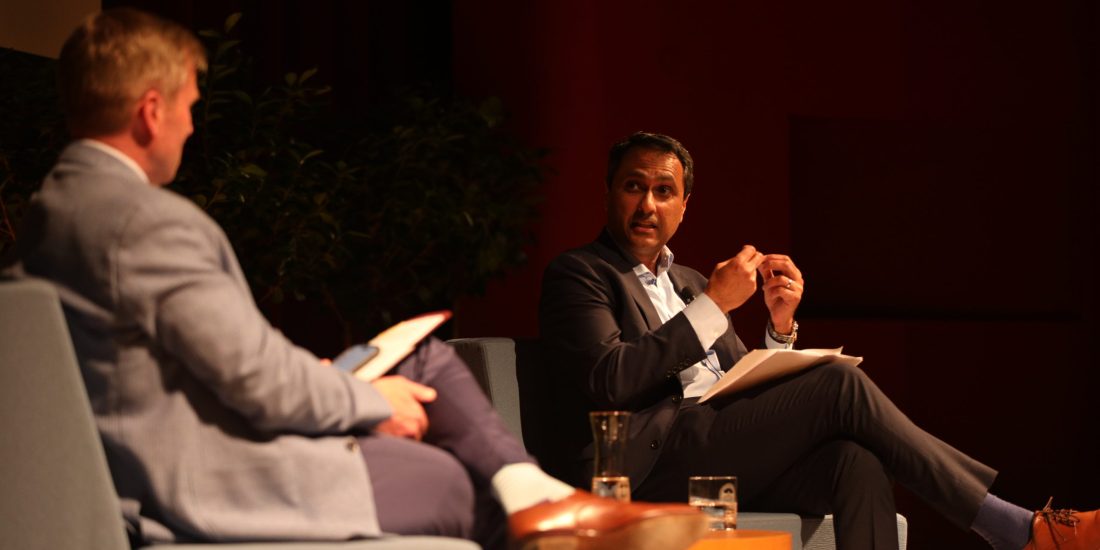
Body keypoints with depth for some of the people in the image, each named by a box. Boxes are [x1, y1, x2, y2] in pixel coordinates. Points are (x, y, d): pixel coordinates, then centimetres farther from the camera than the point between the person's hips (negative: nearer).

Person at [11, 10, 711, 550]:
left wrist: (308, 377, 13)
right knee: (462, 483, 4)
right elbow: (260, 379, -23)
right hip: (207, 480, -10)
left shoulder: (55, 207, 10)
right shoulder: (148, 219, -23)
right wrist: (374, 400, -5)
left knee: (428, 359, 12)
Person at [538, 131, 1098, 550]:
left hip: (725, 458, 7)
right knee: (842, 385, -20)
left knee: (856, 462, -25)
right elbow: (609, 383, -12)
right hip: (658, 461, -7)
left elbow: (750, 388, 22)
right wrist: (712, 304, -11)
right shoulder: (578, 273, 6)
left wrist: (780, 325, 2)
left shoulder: (687, 283, 28)